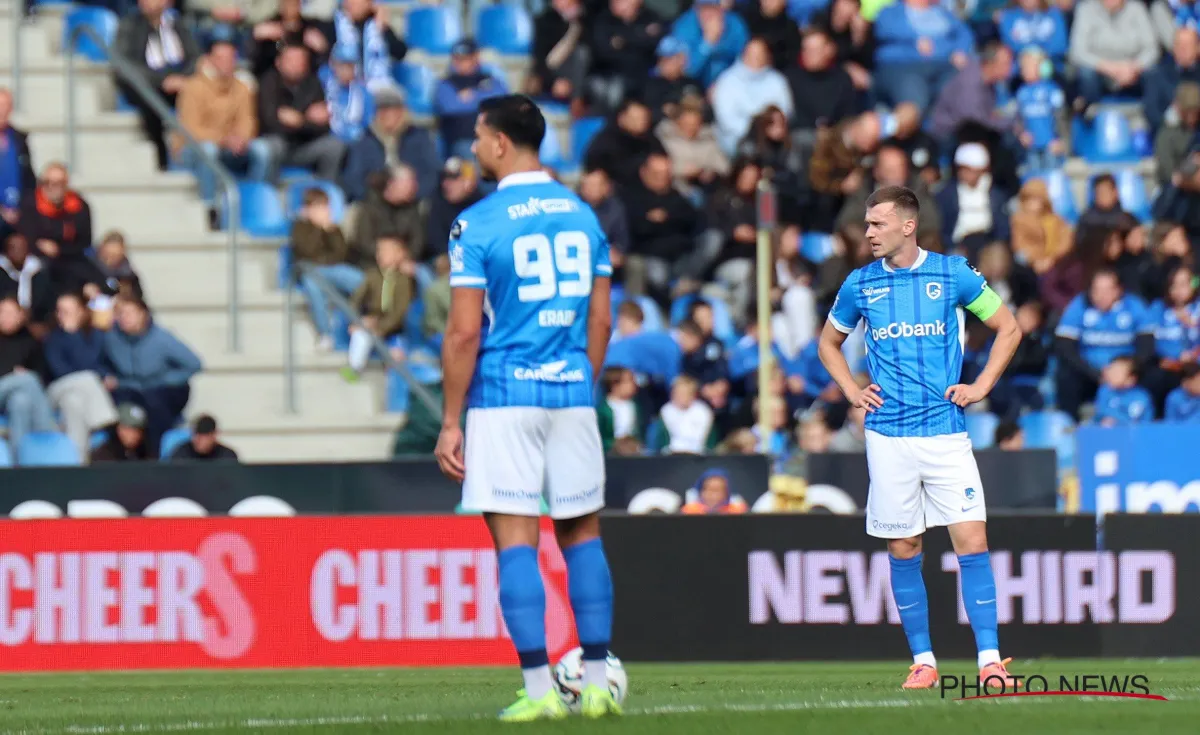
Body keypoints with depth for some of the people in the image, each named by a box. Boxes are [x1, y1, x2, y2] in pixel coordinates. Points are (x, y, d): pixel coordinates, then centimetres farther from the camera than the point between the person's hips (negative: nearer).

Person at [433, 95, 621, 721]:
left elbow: (464, 332, -10)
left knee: (516, 540, -3)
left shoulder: (477, 224, -8)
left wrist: (451, 422, -5)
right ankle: (597, 685, 10)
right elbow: (601, 321, 12)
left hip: (503, 395, -5)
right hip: (571, 395, 5)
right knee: (582, 533, 13)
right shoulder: (582, 215, 9)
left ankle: (540, 689, -7)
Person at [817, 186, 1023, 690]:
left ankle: (990, 661, -9)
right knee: (903, 549, 4)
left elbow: (1008, 328, 10)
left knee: (972, 541, -10)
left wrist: (981, 386, 1)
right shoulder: (860, 285, 6)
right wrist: (852, 391, 7)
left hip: (946, 430, -2)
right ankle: (923, 661, 12)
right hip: (888, 435, 2)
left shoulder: (952, 274, 0)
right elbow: (828, 344, 22)